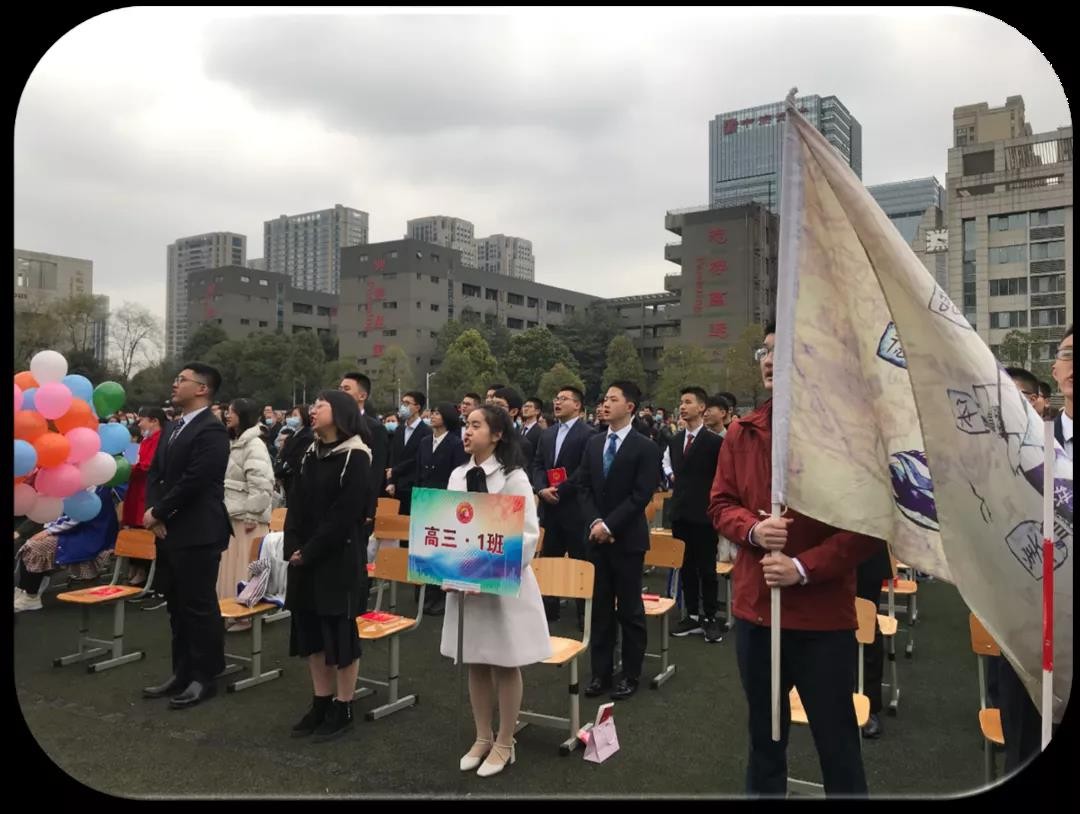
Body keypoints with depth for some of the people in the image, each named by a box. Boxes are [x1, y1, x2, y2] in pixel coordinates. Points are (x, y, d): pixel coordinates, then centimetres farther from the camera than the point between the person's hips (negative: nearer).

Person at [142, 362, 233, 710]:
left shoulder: (212, 430, -15)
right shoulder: (172, 428, 15)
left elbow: (193, 482, -21)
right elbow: (155, 473, 13)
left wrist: (158, 513, -11)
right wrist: (153, 513, -3)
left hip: (197, 534, -9)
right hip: (169, 531, 9)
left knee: (199, 606, 1)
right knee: (177, 606, 16)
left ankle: (205, 677, 13)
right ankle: (182, 672, 28)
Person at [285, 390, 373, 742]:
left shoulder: (355, 457, -12)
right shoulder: (311, 454, 11)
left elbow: (345, 515, -18)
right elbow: (297, 505, 9)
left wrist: (310, 552, -16)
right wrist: (293, 548, -5)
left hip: (340, 558, -7)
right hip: (306, 557, 8)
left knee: (340, 631, 1)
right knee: (311, 629, 12)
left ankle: (343, 709, 13)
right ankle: (320, 703, 25)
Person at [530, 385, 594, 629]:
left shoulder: (587, 434, -8)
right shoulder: (547, 434, 14)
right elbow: (537, 465, 11)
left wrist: (559, 490, -17)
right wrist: (542, 489, -6)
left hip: (575, 508, -6)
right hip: (550, 507, 7)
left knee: (580, 560, 2)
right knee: (549, 559, 12)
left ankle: (585, 613, 12)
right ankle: (549, 608, 23)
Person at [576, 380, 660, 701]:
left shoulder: (645, 448, -6)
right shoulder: (593, 443, 10)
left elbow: (641, 495, -12)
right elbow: (583, 486, 8)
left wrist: (609, 525, -16)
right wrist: (594, 522, -7)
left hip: (627, 539, -5)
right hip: (597, 537, 5)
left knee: (630, 609, 5)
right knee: (600, 608, 11)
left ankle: (631, 675, 18)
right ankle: (601, 672, 21)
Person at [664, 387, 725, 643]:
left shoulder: (714, 442, -10)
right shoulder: (675, 441, 9)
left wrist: (714, 504, -6)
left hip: (704, 514, -6)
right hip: (680, 513, 6)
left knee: (706, 569, 3)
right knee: (686, 567, 11)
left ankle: (710, 619, 14)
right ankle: (692, 616, 21)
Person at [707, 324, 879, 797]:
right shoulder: (741, 434, 4)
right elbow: (720, 504, 8)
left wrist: (804, 568, -18)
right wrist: (753, 529, -13)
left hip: (824, 615, -4)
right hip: (755, 607, 4)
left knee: (837, 742, 10)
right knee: (764, 735, 21)